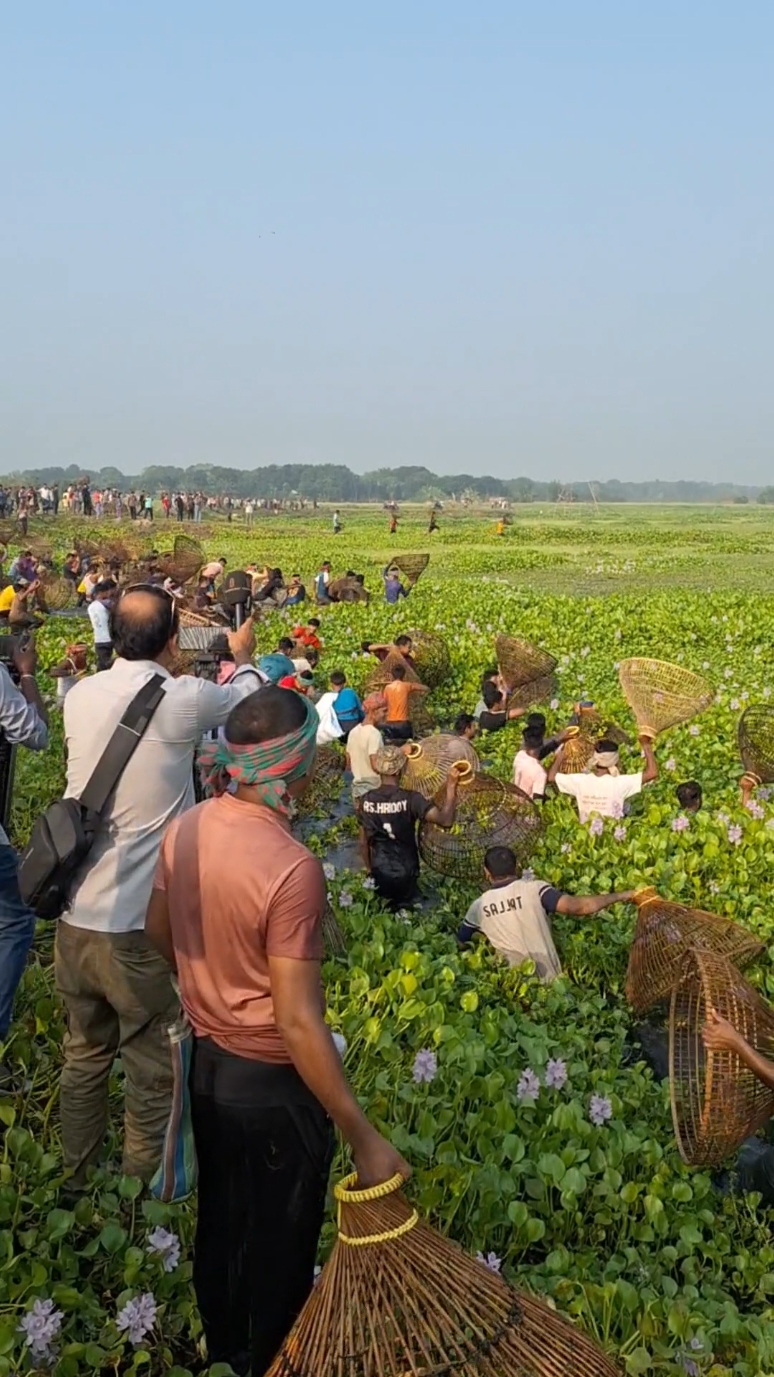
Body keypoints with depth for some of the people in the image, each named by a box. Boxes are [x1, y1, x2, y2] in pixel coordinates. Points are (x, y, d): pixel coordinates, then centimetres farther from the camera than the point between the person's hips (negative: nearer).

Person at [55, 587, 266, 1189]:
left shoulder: (82, 695, -1)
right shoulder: (183, 700, -16)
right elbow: (248, 696, 5)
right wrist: (243, 655, 26)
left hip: (74, 914, 6)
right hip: (138, 925, -6)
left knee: (85, 1052, 24)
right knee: (153, 1067, 13)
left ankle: (78, 1172, 41)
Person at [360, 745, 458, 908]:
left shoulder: (367, 800, -9)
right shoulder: (410, 799, -22)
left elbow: (365, 839, 2)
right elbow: (445, 820, -33)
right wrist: (451, 787, -25)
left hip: (379, 871, 3)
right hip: (404, 872, -3)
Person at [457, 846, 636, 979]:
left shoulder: (479, 907, -2)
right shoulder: (534, 889, -12)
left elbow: (461, 942, 13)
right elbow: (574, 906, -23)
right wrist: (620, 896, -13)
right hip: (549, 981, -1)